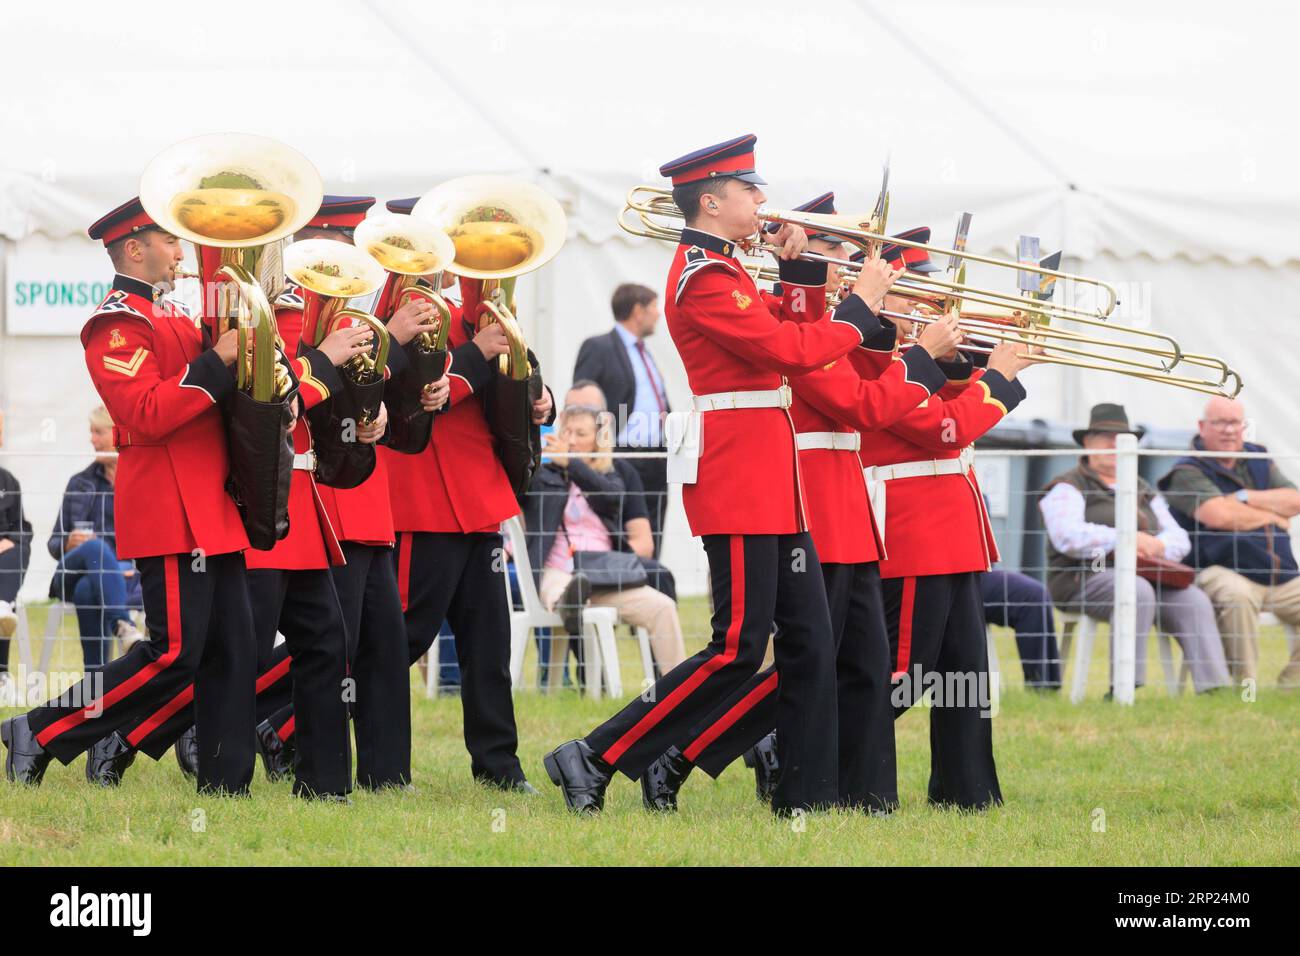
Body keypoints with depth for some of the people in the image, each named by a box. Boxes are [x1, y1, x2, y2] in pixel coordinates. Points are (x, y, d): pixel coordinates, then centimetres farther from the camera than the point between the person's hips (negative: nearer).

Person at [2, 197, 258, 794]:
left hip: (210, 515, 10)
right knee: (174, 655, -11)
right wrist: (216, 363, -21)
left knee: (232, 654, 5)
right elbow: (145, 415, -22)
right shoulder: (118, 323, -10)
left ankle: (225, 787, 7)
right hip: (170, 518, -10)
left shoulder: (170, 316, 21)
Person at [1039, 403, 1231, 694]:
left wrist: (1156, 546, -8)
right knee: (1138, 591, -37)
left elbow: (1179, 539, 16)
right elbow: (1068, 537, -14)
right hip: (1085, 579, -6)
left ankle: (1215, 689, -33)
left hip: (1144, 574, 6)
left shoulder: (1143, 491, 25)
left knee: (1194, 599, -22)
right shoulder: (1068, 488, 5)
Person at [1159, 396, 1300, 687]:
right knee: (1237, 597, -39)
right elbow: (1218, 515, -19)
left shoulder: (1258, 460, 19)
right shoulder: (1187, 472, -2)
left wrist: (1245, 498, -7)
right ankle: (1243, 685, -28)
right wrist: (1270, 515, -5)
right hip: (1222, 572, -7)